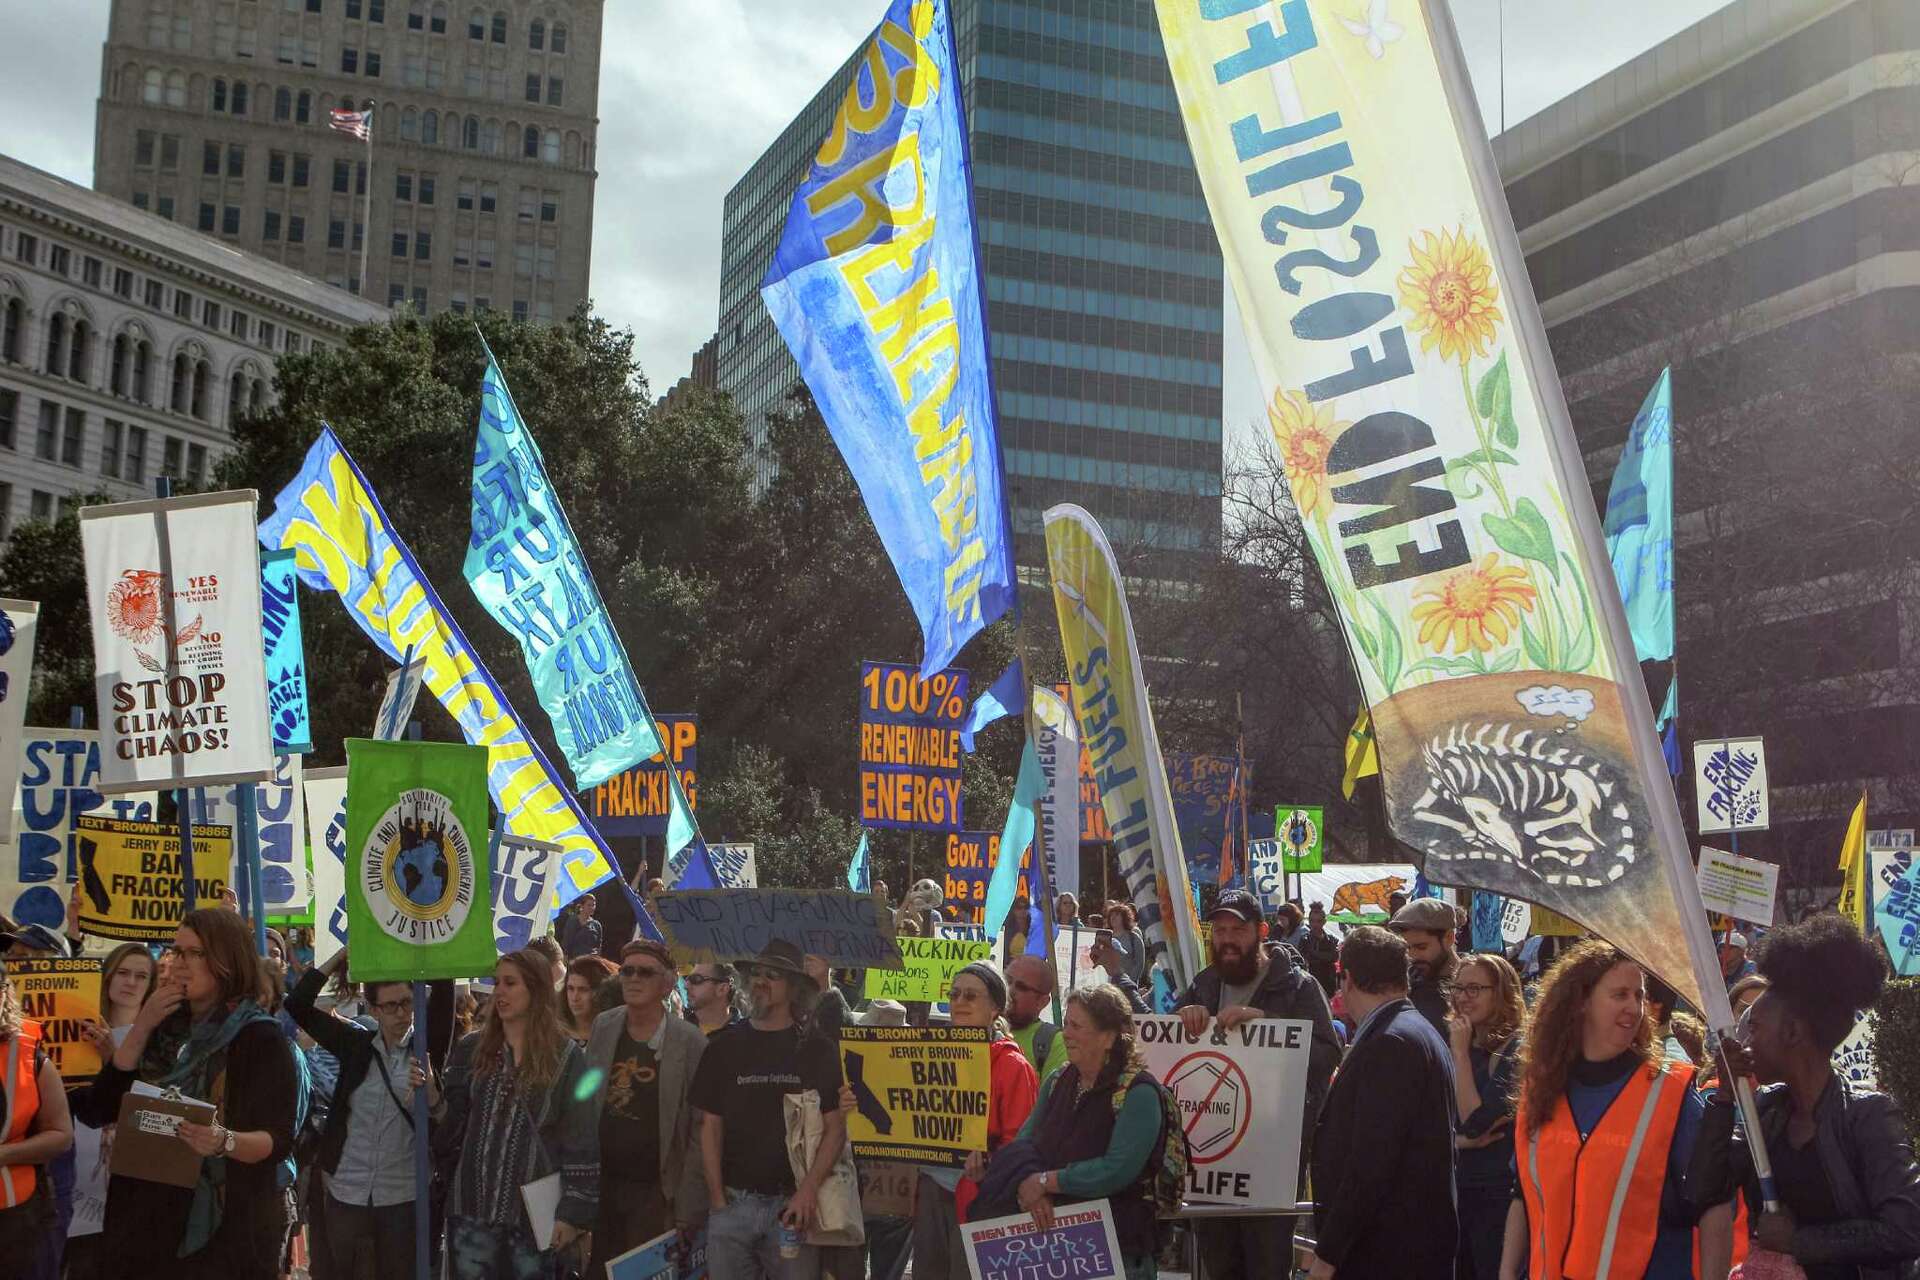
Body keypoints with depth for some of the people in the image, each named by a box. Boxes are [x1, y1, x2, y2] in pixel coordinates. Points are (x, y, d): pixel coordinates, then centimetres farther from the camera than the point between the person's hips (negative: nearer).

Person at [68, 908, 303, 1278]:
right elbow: (103, 1108, 1)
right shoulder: (166, 1026, 7)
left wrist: (226, 1142, -34)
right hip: (152, 1220, 5)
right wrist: (141, 1027, -7)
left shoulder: (261, 1039, -10)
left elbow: (279, 1140, -14)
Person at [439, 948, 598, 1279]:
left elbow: (581, 1140, -4)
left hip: (535, 1209, -2)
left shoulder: (566, 1057, -3)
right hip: (472, 1206, 3)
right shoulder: (472, 1050, 7)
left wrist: (575, 1212, -8)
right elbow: (450, 1125, 10)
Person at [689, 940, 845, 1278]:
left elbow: (835, 1127, 0)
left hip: (792, 1203, -2)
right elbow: (710, 1126, 7)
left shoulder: (815, 1050, 3)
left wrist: (808, 1190, -12)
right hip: (732, 1201, 2)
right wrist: (717, 1198, -2)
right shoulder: (724, 1047, 8)